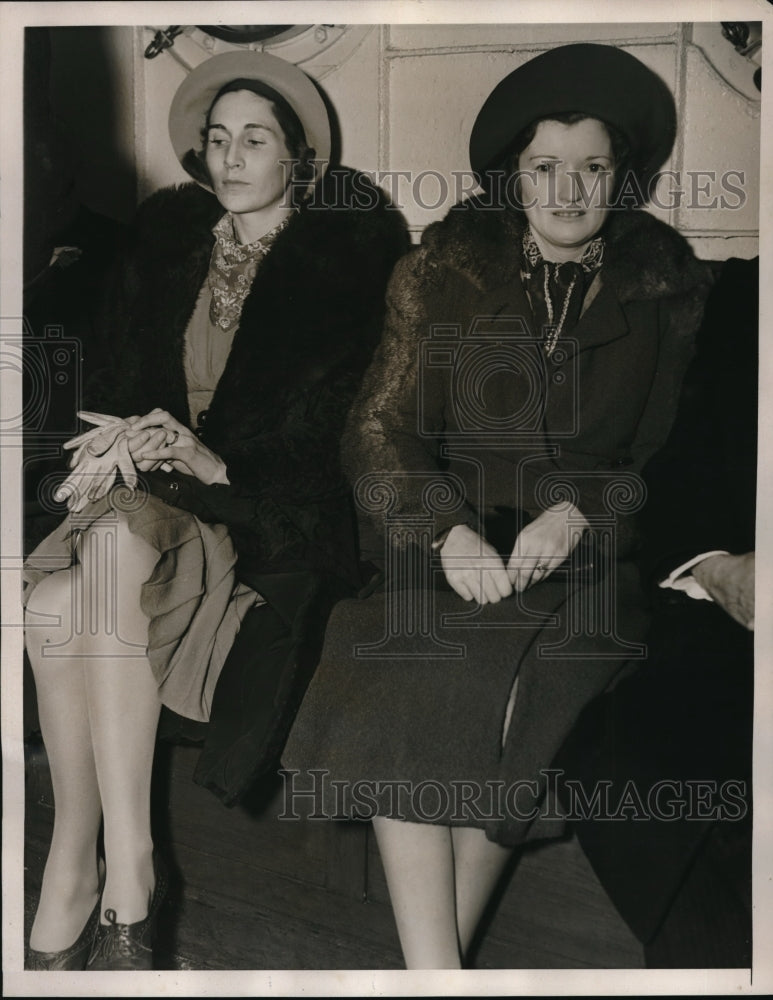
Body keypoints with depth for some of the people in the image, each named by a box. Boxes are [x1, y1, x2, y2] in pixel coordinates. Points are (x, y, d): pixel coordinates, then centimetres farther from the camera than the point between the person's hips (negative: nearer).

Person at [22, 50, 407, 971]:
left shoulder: (347, 250, 4)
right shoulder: (167, 233, 18)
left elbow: (329, 418, -5)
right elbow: (118, 371, 14)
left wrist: (214, 459, -19)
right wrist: (128, 436, -9)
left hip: (263, 510, -4)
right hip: (148, 487, 5)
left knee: (99, 561, -33)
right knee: (50, 603, -27)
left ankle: (78, 866, -24)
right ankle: (122, 872, -16)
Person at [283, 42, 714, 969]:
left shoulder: (668, 286, 7)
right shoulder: (446, 270, 6)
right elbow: (380, 429, 0)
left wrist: (583, 513, -15)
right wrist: (446, 531, -19)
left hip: (596, 558, 0)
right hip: (452, 540, 1)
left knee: (524, 720, -23)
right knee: (407, 706, -24)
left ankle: (438, 956, -7)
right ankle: (434, 973, -17)